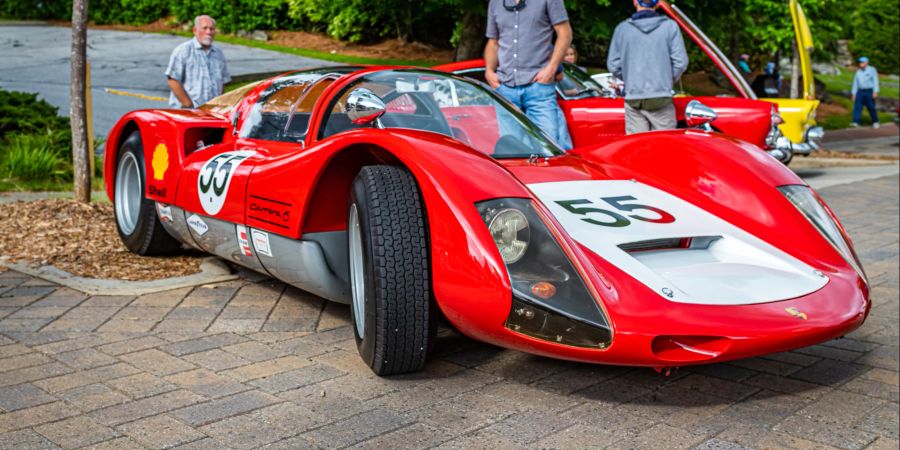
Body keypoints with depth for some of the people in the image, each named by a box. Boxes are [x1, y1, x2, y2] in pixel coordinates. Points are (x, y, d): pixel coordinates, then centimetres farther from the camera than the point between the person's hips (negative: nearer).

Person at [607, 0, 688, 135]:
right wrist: (668, 81, 14)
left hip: (633, 100, 2)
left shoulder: (622, 28, 4)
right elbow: (680, 62, -3)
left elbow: (613, 65, 4)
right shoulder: (670, 26, 0)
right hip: (661, 99, -1)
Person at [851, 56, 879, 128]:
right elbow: (855, 83, 13)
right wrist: (854, 94, 8)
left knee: (871, 108, 1)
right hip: (860, 92, 4)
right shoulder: (858, 72, 11)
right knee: (857, 107, -9)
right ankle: (856, 122, -14)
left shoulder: (872, 70, -2)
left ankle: (875, 122, 17)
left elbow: (875, 81, -7)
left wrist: (875, 92, -16)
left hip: (869, 92, -4)